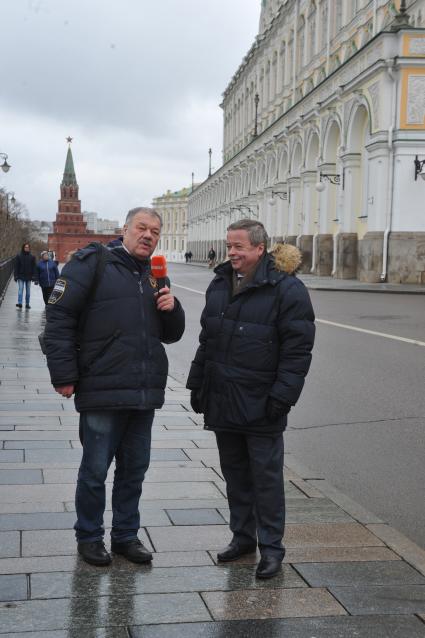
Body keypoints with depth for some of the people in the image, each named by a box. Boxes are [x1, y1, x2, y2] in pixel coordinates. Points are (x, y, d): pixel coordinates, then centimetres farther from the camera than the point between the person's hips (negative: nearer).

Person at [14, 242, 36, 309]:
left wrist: (33, 276, -3)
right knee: (20, 289, -11)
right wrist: (16, 275, -7)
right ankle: (19, 303, -16)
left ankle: (27, 304, 13)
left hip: (28, 277, 2)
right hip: (21, 276, -2)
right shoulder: (18, 256, 0)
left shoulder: (32, 257, 5)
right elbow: (16, 266, -1)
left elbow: (34, 267, 4)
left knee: (28, 291, 7)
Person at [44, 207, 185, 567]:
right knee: (95, 470, 5)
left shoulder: (156, 277, 16)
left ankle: (126, 536, 28)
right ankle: (89, 537, 22)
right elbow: (59, 318, -10)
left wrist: (172, 308, -2)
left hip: (145, 393, 6)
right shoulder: (92, 264, -5)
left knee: (134, 469, 14)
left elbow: (171, 335, 20)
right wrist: (64, 375, -14)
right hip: (102, 391, -6)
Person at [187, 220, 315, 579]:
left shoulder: (286, 289, -11)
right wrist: (198, 384, 16)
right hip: (222, 402, 7)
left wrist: (282, 396, -18)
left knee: (266, 476, 2)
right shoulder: (220, 285, 11)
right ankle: (242, 537, 28)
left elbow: (298, 350, -13)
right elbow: (207, 340, 19)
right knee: (235, 474, 15)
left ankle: (271, 547, 12)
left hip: (261, 407, -7)